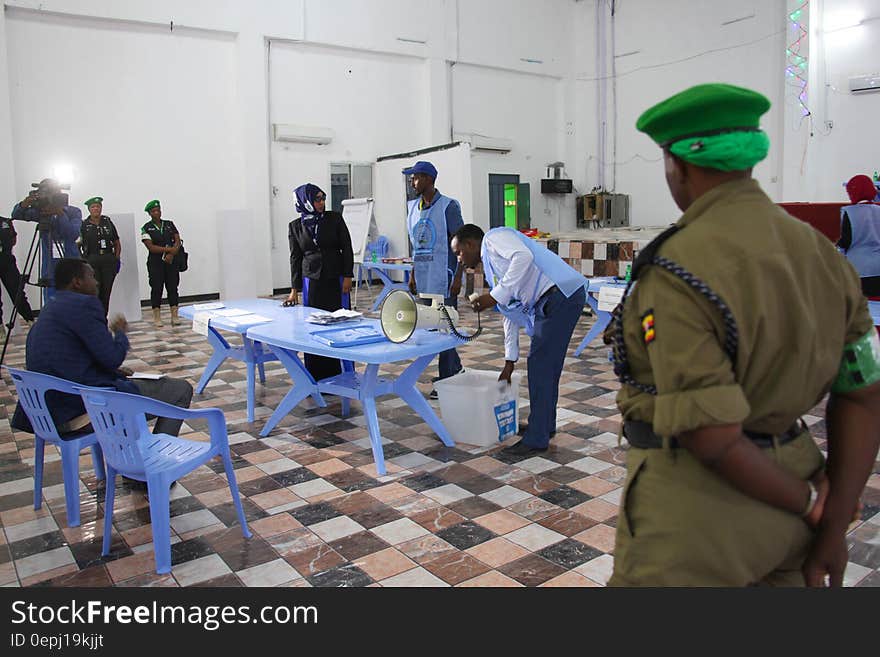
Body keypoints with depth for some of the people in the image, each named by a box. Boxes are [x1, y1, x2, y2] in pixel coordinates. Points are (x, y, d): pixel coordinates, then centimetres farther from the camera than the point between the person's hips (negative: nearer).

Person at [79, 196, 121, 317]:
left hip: (108, 261, 2)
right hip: (91, 261, -2)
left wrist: (117, 259, 5)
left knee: (106, 292, 5)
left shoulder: (108, 222, 11)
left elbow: (117, 243, 14)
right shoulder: (84, 225, 4)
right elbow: (77, 245, 5)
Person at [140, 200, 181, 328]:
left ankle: (174, 317, 3)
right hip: (155, 263, -2)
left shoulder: (169, 224, 10)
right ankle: (157, 318, 5)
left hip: (171, 261, 3)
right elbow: (151, 247, -9)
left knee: (173, 287, 0)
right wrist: (169, 249, -15)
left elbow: (178, 241, 3)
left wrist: (171, 254, -13)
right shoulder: (146, 228, 0)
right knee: (156, 288, -1)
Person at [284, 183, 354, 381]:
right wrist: (294, 289, 4)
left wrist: (348, 276, -6)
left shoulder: (335, 219, 1)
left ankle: (339, 374, 11)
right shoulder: (295, 226, 5)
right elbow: (295, 258, 7)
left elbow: (347, 248, 1)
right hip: (311, 280, 1)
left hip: (335, 279, -1)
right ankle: (316, 377, 12)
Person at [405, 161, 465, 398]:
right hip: (423, 281, 7)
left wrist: (458, 277, -14)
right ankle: (455, 369, 27)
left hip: (443, 280, -7)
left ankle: (446, 380, 5)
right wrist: (413, 274, 18)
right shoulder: (413, 207, 13)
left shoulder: (448, 207, -8)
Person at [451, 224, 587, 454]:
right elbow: (511, 313, 28)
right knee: (547, 366, 18)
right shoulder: (491, 266, 26)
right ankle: (545, 425, 33)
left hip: (560, 295, -10)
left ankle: (537, 439, 4)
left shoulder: (494, 238, 0)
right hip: (549, 303, 10)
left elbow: (524, 256, -22)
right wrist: (509, 362, 30)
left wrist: (495, 296, -19)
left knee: (540, 366, -5)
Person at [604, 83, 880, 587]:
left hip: (696, 501, -7)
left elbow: (711, 439, -24)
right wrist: (834, 525, 3)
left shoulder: (677, 272, -23)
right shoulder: (821, 252, 0)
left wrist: (810, 503, -7)